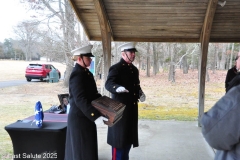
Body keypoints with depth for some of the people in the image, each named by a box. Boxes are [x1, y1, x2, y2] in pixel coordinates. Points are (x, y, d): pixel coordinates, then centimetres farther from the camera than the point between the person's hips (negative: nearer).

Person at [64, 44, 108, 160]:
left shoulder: (86, 72, 10)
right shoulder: (77, 74, -19)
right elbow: (80, 100, -27)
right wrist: (95, 116, -31)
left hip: (86, 117, 9)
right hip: (80, 118, -9)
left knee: (87, 149, 20)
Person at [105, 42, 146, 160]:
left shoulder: (134, 69, 13)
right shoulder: (116, 68, -11)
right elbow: (108, 84, -25)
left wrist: (140, 93, 1)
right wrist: (117, 88, -45)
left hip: (132, 109, 8)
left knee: (129, 136, 17)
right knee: (119, 137, 0)